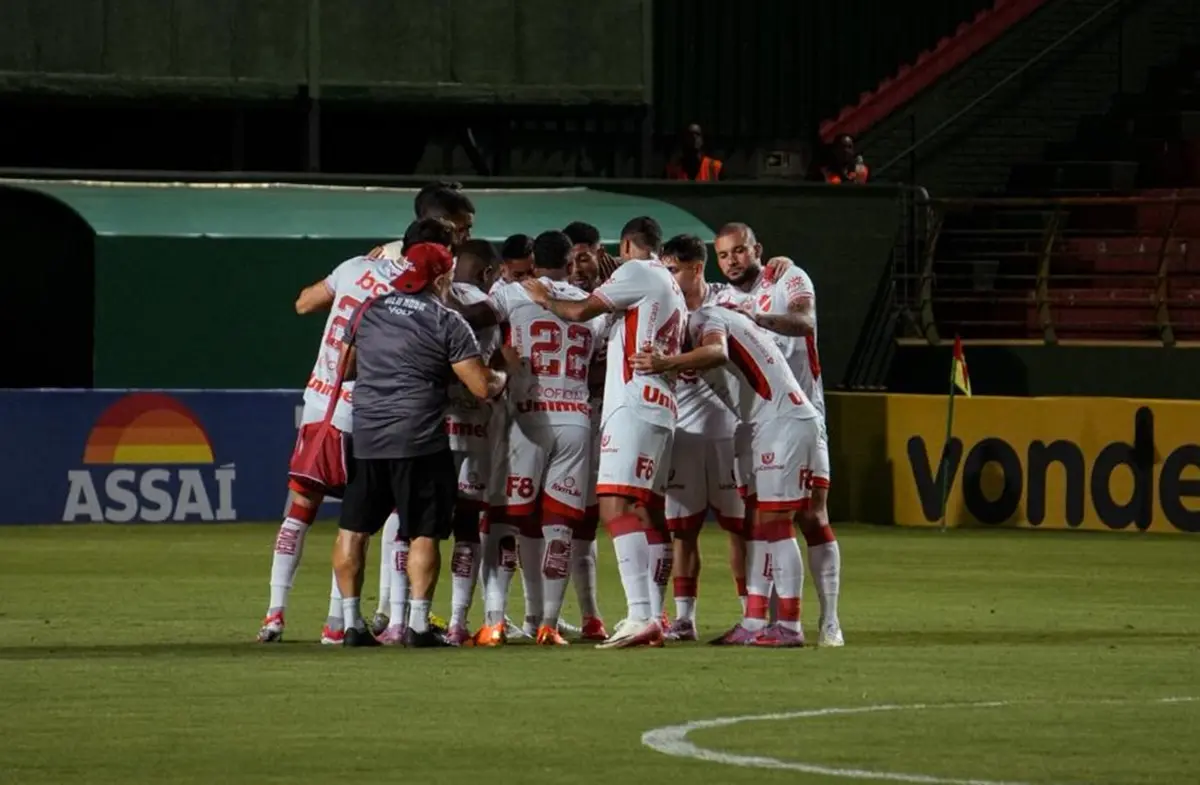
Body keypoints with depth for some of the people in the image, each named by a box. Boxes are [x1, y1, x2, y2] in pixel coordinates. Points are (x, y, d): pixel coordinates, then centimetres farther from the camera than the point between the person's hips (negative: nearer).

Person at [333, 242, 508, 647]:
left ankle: (350, 622, 9)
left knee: (353, 530, 10)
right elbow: (483, 387, -9)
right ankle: (418, 624, -3)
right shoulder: (447, 321, -5)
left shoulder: (368, 310, 9)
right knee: (423, 534, 2)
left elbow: (347, 368, 21)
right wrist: (503, 376, 13)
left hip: (364, 439, 4)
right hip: (419, 443, -4)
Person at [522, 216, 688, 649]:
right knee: (648, 513, 11)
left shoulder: (637, 273, -2)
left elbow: (581, 311, -6)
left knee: (617, 505, -17)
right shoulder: (674, 291, 26)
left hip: (634, 405, -10)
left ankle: (641, 616, -28)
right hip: (662, 408, 10)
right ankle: (653, 618, 10)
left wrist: (545, 299, 11)